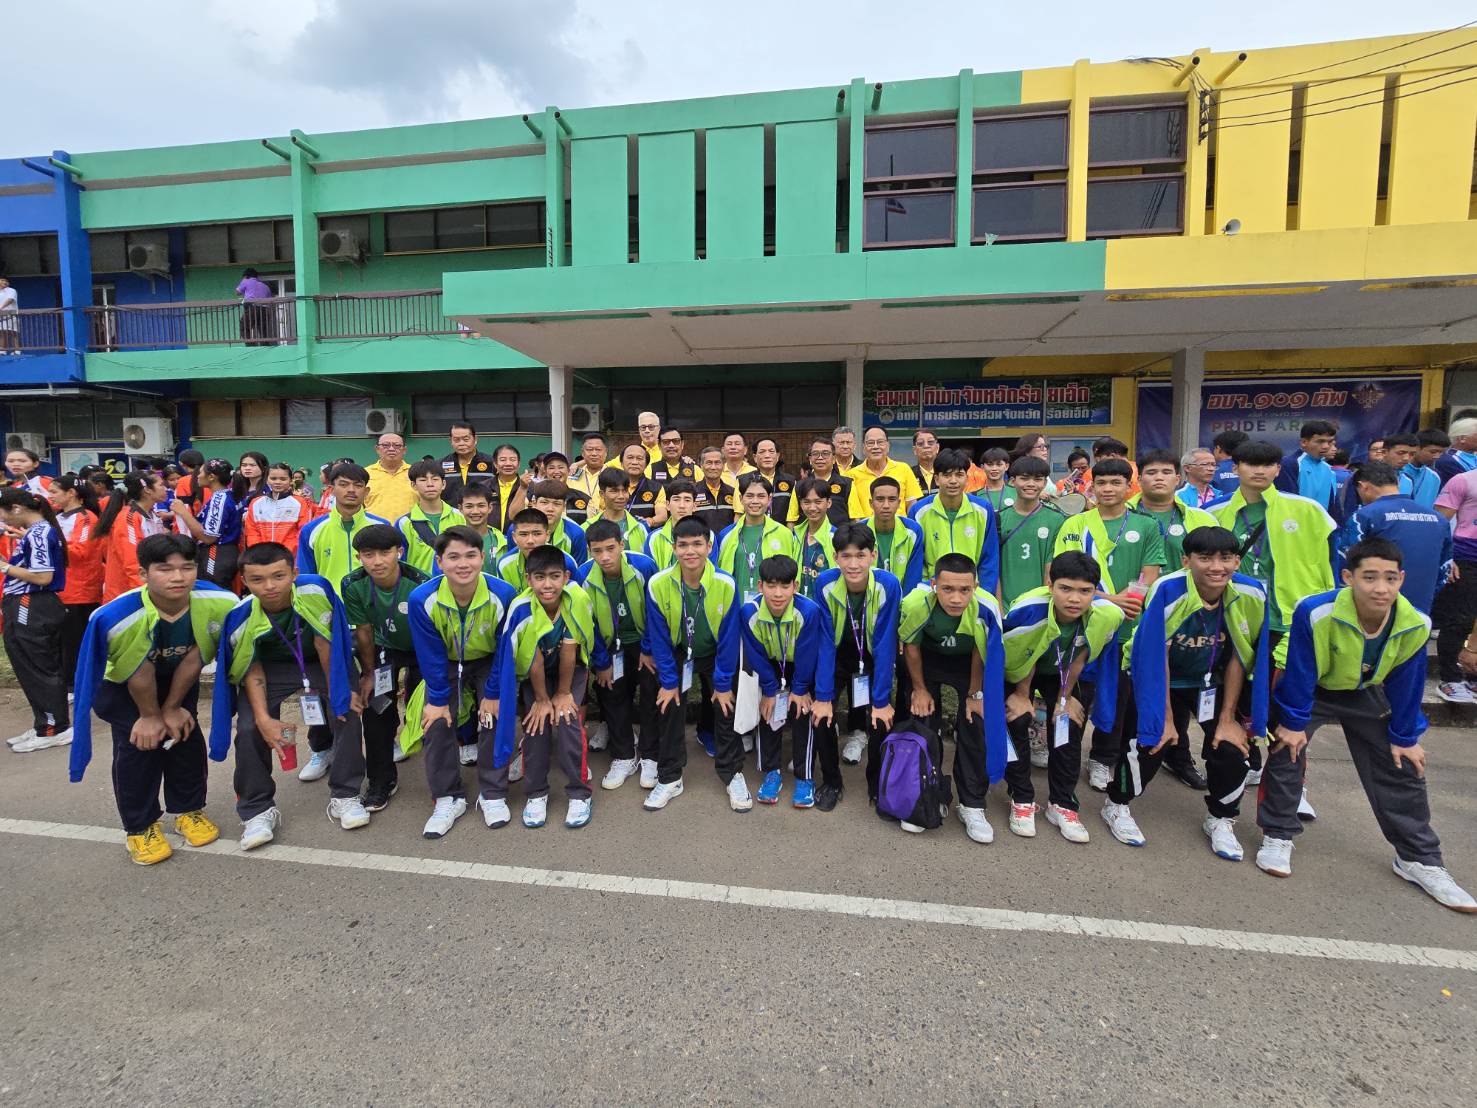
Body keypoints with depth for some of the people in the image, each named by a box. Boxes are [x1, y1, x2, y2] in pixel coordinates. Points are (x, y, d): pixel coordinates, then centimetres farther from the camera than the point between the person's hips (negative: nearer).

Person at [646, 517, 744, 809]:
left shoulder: (726, 584, -27)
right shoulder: (658, 584, -25)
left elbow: (729, 638, -17)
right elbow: (659, 637, -14)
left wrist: (723, 683, -12)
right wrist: (668, 681, -10)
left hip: (715, 654, 0)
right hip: (677, 655, 1)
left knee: (725, 708, 1)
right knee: (669, 709, 1)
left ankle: (733, 775, 22)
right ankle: (669, 779, 20)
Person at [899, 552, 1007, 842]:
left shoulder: (986, 608, -37)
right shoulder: (916, 603, -36)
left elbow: (981, 655, -15)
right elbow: (911, 647, -14)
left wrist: (975, 694, -4)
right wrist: (920, 689, -4)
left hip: (967, 662, 0)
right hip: (928, 657, 0)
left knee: (975, 724, -7)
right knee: (922, 720, -2)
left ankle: (972, 805, 10)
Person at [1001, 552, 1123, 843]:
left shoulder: (1108, 615, -30)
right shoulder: (1027, 610, -41)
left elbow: (1079, 659, -11)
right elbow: (1020, 659, -21)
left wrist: (1064, 697, -2)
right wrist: (1022, 695, -7)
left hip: (1063, 673, 3)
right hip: (1017, 670, -3)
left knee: (1069, 725, -1)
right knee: (1016, 721, -13)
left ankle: (1062, 805, 16)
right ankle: (1022, 800, 6)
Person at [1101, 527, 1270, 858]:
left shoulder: (1251, 594, -20)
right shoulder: (1166, 591, -30)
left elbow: (1240, 657, -8)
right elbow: (1156, 659, -22)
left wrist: (1228, 718, -5)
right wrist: (1165, 717, -15)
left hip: (1210, 682, 4)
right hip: (1154, 677, -3)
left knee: (1233, 744, -8)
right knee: (1150, 740, -14)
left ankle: (1221, 819, 21)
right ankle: (1116, 806, 14)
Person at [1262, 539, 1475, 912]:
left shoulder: (1415, 625, -22)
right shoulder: (1315, 613, -37)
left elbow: (1406, 684, -6)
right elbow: (1300, 672, -25)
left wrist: (1405, 738, 1)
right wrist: (1293, 722, -17)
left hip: (1366, 696, 4)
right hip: (1309, 690, -4)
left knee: (1401, 770, 8)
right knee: (1287, 749, -16)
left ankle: (1420, 858, 27)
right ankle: (1277, 837, 3)